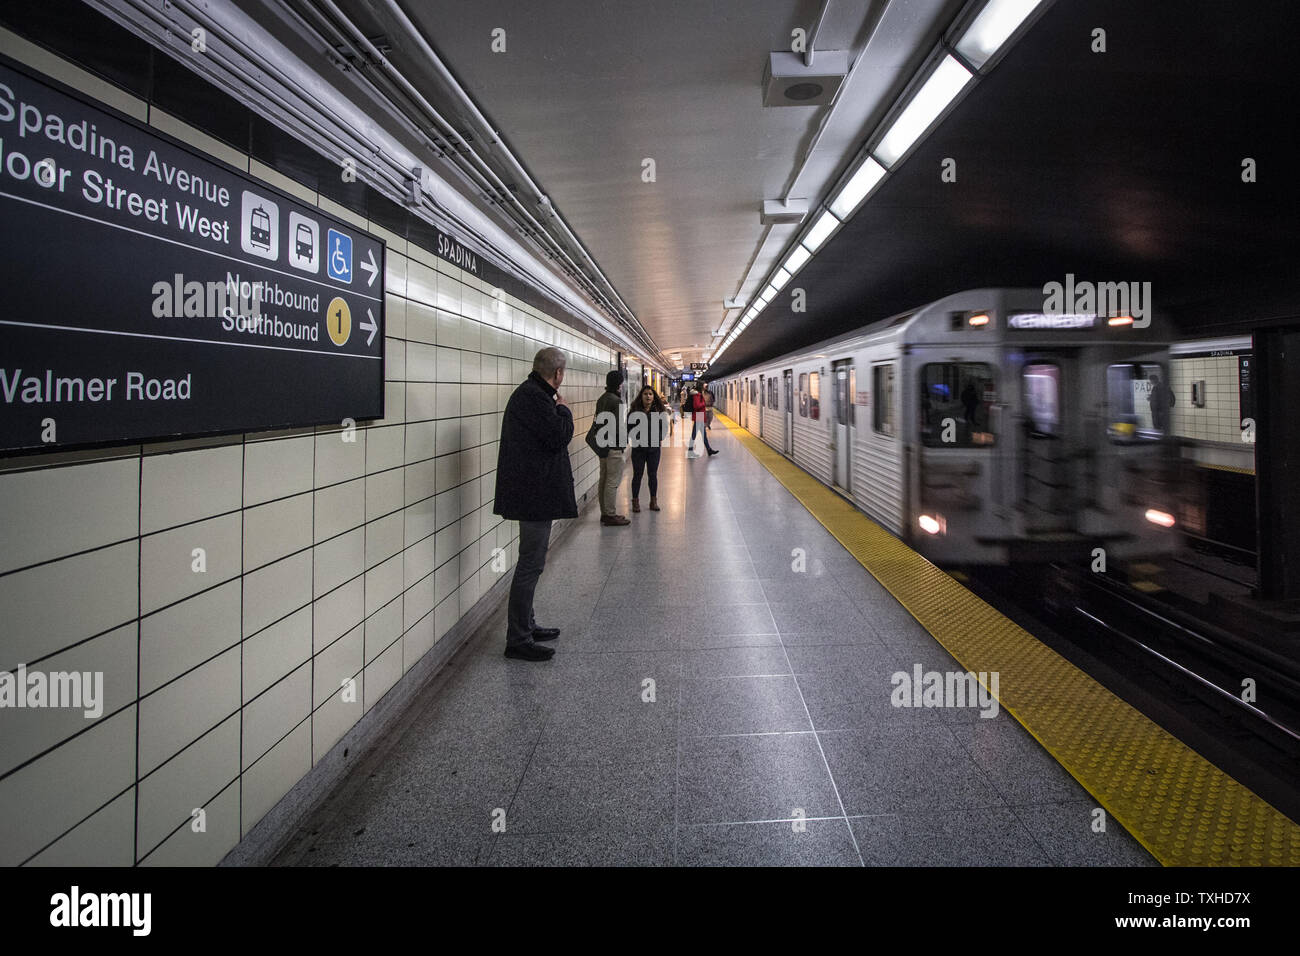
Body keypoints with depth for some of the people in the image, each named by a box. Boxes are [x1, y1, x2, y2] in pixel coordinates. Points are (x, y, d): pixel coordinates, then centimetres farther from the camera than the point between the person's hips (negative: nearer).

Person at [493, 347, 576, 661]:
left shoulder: (531, 393, 14)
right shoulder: (534, 397, -18)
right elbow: (559, 437, -20)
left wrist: (559, 412, 9)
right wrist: (564, 410, -8)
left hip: (534, 491, 11)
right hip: (535, 493, -11)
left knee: (531, 562, 19)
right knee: (531, 563, -6)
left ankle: (526, 626, 30)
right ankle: (518, 639, 1)